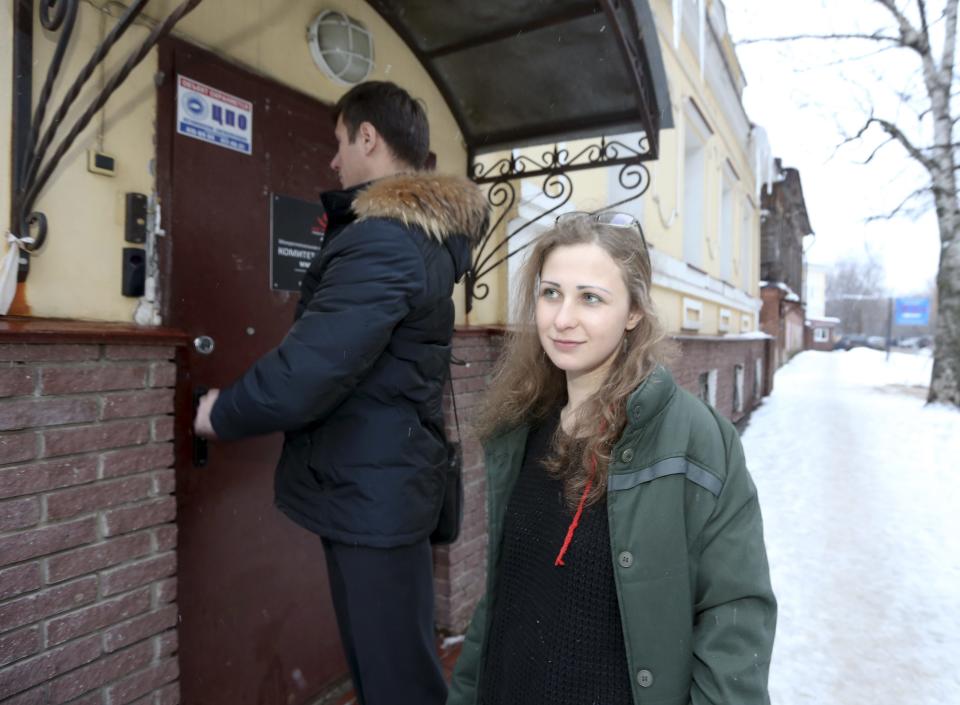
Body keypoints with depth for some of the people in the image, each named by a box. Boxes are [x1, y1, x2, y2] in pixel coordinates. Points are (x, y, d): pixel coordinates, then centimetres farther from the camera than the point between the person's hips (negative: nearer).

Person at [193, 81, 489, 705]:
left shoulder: (383, 240, -21)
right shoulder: (426, 232, 10)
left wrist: (222, 414, -7)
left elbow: (305, 373, -26)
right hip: (385, 484, 10)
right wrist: (343, 215, 16)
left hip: (369, 492, -10)